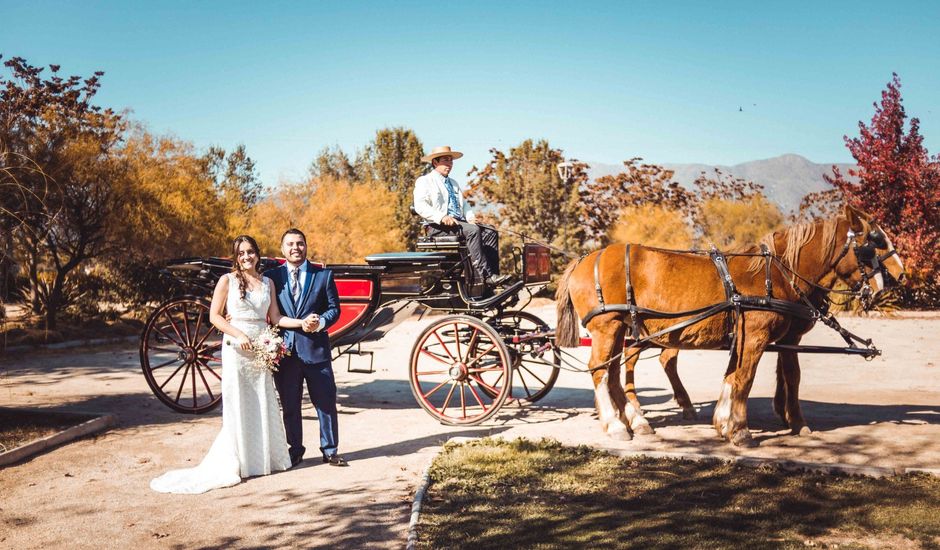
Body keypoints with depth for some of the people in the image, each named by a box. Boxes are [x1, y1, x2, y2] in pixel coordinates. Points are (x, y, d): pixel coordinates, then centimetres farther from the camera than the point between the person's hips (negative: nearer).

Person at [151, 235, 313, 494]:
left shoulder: (267, 283, 11)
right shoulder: (227, 280, -1)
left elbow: (275, 318, 8)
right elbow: (214, 316, -4)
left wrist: (301, 322, -6)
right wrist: (239, 334, -15)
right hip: (236, 349, -4)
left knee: (264, 404, 7)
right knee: (237, 406, -2)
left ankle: (264, 458, 18)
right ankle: (235, 463, 5)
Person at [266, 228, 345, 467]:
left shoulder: (323, 275, 5)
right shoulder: (272, 277, 5)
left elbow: (334, 308, 4)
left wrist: (321, 322, -15)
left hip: (316, 349, 0)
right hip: (285, 349, 1)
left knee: (326, 402, 5)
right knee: (289, 406, 10)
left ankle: (330, 451, 18)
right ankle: (295, 450, 25)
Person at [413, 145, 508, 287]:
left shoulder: (453, 183, 30)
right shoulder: (424, 181, 4)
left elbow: (464, 204, 28)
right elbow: (420, 206, -10)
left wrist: (470, 217, 4)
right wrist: (441, 217, -24)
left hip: (460, 221, 8)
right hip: (438, 226, -8)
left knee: (490, 233, -14)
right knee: (473, 230, -32)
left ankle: (493, 275, -22)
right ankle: (486, 275, -37)